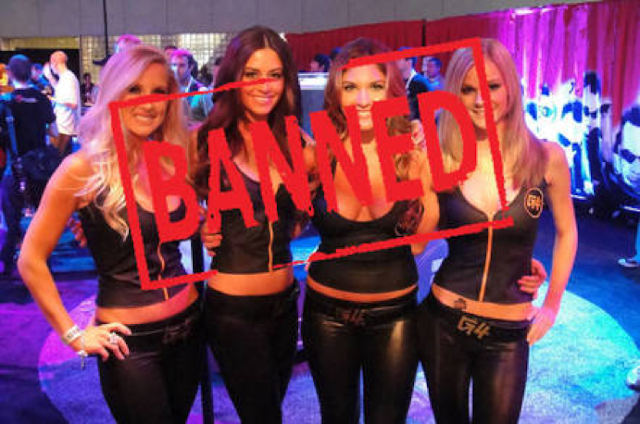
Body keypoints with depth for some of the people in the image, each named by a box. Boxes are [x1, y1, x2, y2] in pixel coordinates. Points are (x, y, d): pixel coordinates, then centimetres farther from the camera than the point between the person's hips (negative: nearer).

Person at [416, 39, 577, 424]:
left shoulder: (547, 157, -8)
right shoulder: (441, 162, -9)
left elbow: (566, 232, 8)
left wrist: (553, 304, 6)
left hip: (509, 333, 0)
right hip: (442, 321, 1)